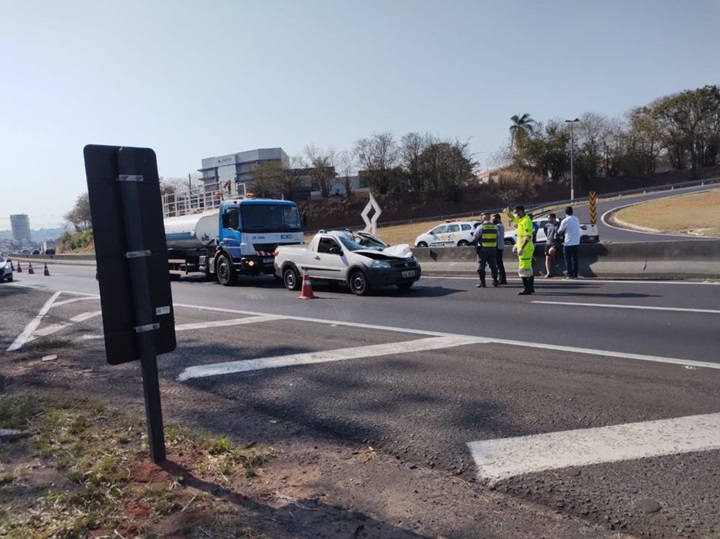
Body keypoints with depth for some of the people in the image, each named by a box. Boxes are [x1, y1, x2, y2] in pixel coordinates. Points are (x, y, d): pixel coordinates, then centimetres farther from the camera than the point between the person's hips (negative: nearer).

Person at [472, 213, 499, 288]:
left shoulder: (480, 227, -9)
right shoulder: (495, 227, 6)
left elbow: (475, 237, -9)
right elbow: (497, 238, 9)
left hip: (483, 249, -4)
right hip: (493, 248, 5)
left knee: (481, 266, 2)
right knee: (493, 265, 13)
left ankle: (482, 282, 1)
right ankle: (495, 281, 15)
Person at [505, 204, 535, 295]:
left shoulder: (526, 221, -16)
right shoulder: (521, 220, 13)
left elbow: (528, 237, -23)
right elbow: (512, 219, 34)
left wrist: (521, 248, -27)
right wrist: (508, 213, 15)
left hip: (525, 248, -10)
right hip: (522, 247, 10)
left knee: (523, 269, -10)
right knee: (528, 269, 16)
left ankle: (527, 289, -9)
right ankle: (530, 288, 24)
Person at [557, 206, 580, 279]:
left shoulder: (565, 221, -14)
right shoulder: (576, 219, 7)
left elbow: (560, 232, -7)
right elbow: (577, 228, 16)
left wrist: (558, 230, 15)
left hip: (568, 243, -6)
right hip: (576, 242, 6)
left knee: (568, 259, 0)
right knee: (575, 259, 11)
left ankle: (569, 274, -1)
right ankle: (575, 274, 14)